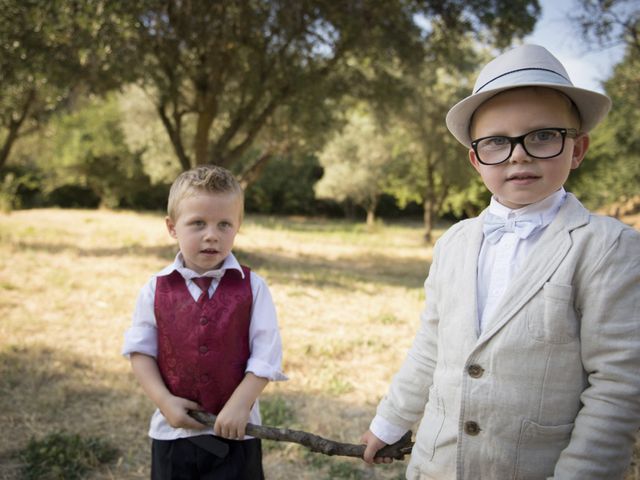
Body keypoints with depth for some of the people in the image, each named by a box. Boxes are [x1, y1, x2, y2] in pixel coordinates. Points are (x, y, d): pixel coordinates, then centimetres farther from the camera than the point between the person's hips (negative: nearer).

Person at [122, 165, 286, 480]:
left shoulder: (251, 288, -8)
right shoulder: (156, 289, -5)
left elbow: (266, 355, -9)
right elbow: (139, 350, 0)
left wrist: (239, 405, -17)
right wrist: (164, 401, -11)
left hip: (235, 431, -1)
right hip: (174, 430, 2)